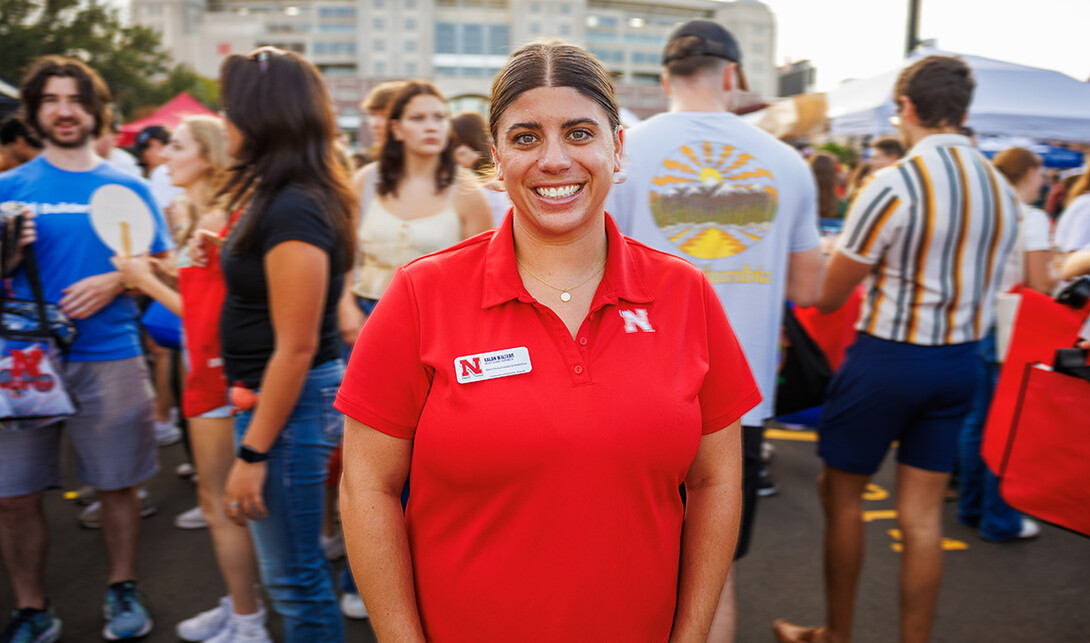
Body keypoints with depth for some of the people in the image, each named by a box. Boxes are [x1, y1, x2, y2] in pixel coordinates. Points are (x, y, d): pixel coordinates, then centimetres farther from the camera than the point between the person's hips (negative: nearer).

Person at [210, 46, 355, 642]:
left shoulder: (291, 211, -22)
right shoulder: (280, 196, 9)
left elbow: (296, 347, -22)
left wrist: (252, 452, -18)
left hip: (288, 404, -10)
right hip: (269, 394, 10)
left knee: (295, 578, 6)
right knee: (296, 569, 23)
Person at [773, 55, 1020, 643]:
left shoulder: (893, 185, -17)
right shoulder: (1002, 191, 5)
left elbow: (827, 297, -12)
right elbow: (979, 285, 14)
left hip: (887, 357, -6)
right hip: (960, 360, 6)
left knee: (840, 493, 11)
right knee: (922, 513, 12)